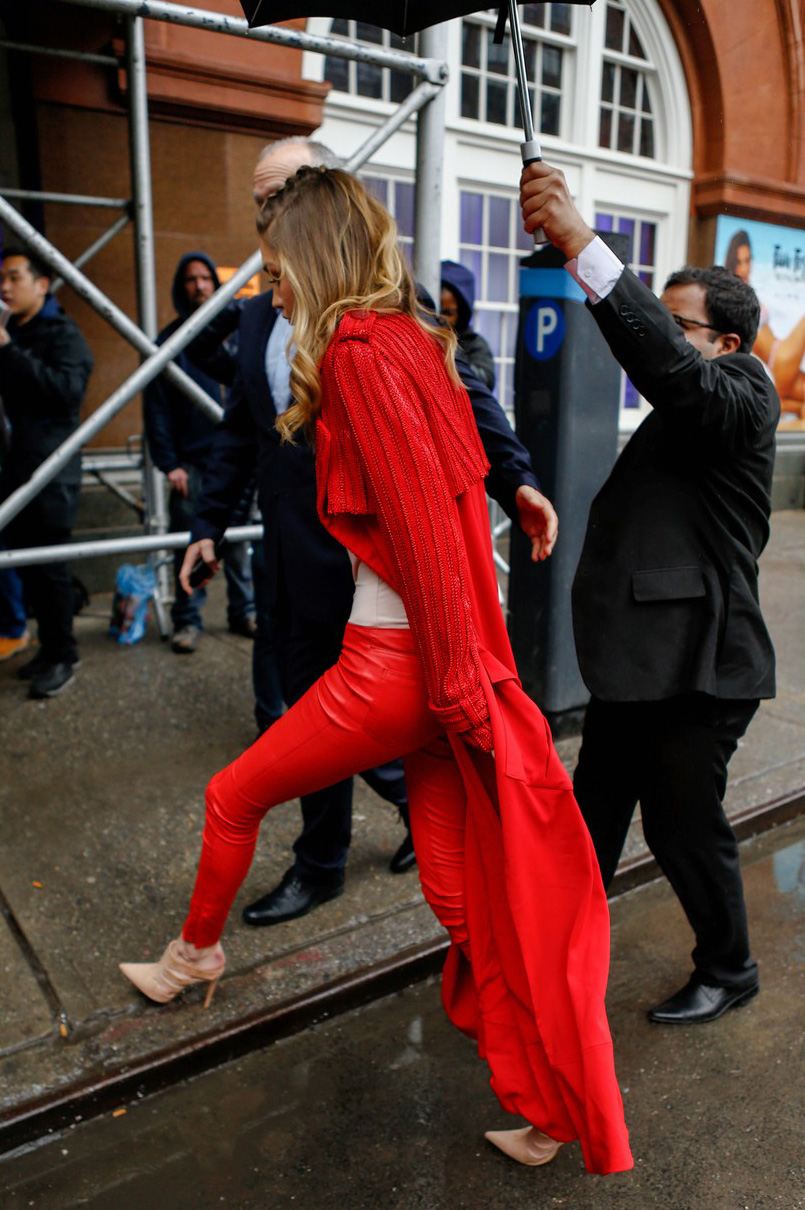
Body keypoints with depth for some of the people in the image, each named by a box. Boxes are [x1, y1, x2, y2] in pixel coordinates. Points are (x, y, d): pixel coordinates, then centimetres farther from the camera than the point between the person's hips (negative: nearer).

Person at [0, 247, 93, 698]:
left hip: (52, 471, -8)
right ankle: (50, 647, 23)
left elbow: (68, 389, -23)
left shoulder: (63, 334, -6)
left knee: (49, 565, -4)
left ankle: (62, 656, 8)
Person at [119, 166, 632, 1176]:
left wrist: (456, 682, -16)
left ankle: (196, 951, 45)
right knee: (458, 885, 15)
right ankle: (545, 1110, 28)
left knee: (233, 797, 17)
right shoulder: (413, 341, 14)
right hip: (439, 664, 9)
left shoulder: (358, 353, -13)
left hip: (392, 664, -8)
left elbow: (422, 525, -20)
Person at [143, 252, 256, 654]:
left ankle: (244, 612, 18)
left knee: (237, 539, 7)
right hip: (191, 461, -1)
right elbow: (156, 409, 1)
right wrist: (168, 462, -8)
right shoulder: (168, 341, 5)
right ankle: (187, 621, 10)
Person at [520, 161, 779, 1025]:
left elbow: (666, 365, -33)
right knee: (593, 812, 17)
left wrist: (581, 242, -39)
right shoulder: (686, 413, 17)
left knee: (684, 825, 7)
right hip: (641, 656, 9)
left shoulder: (741, 396, -13)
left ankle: (728, 970, 33)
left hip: (695, 663, -9)